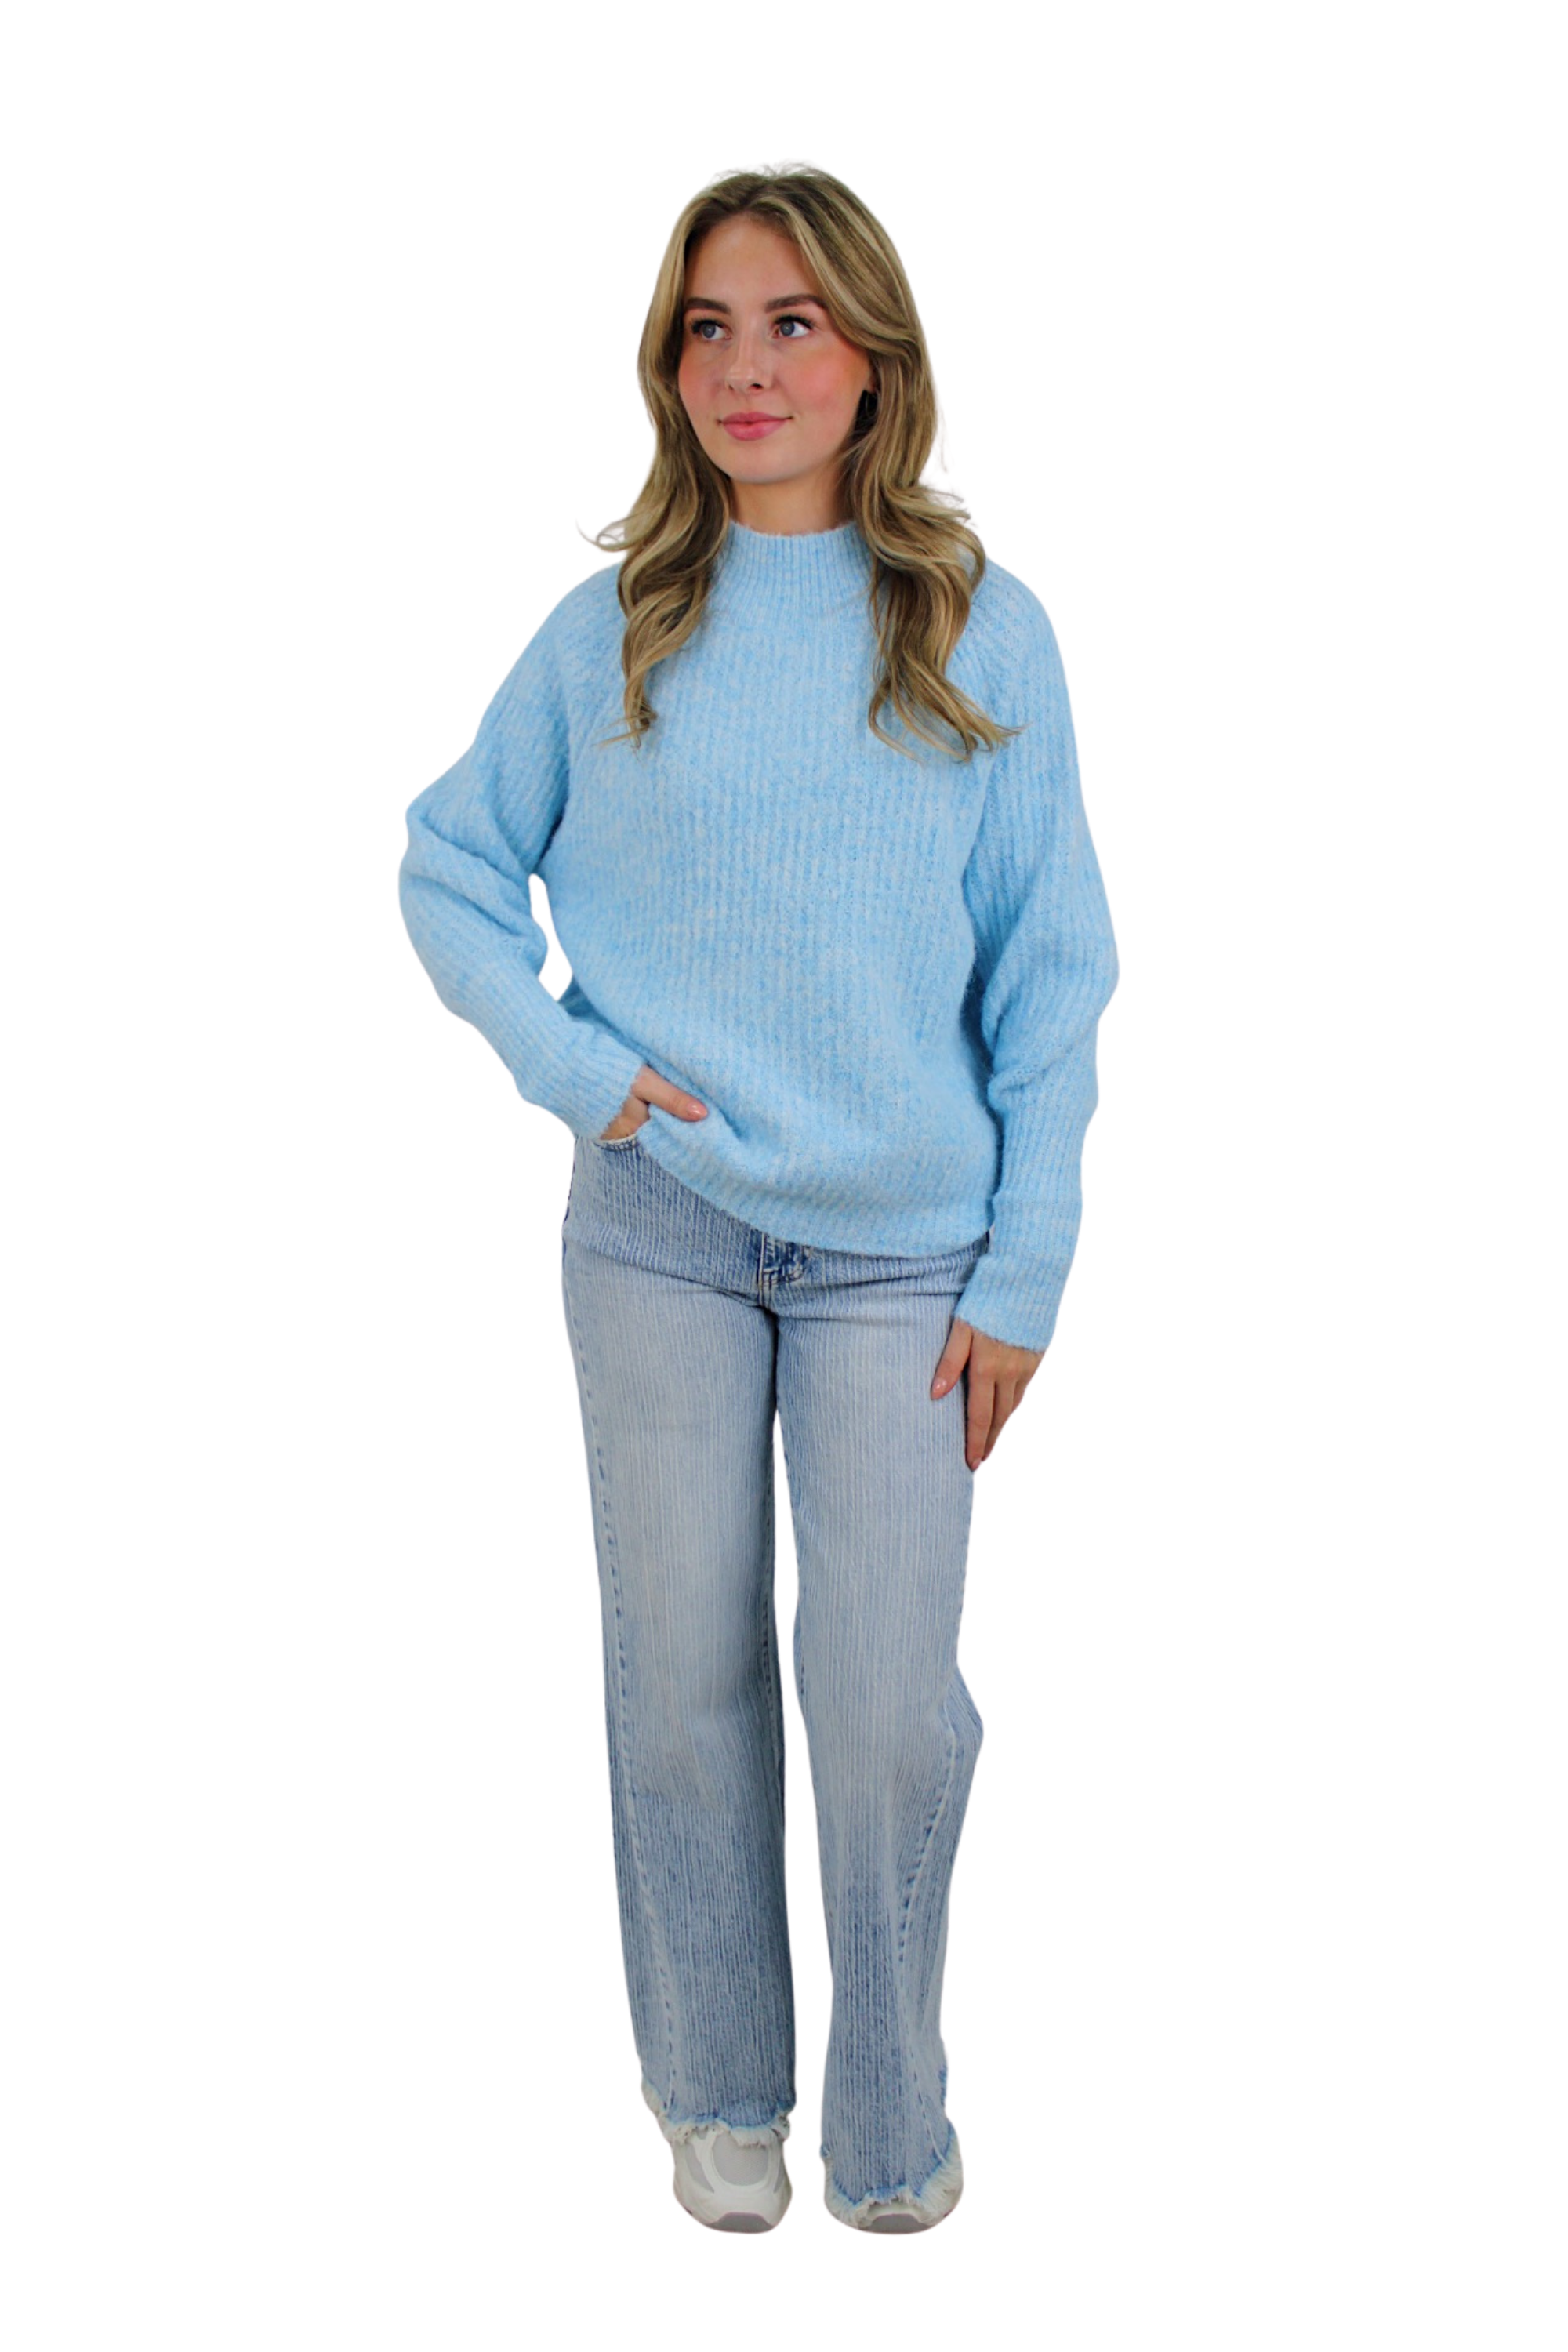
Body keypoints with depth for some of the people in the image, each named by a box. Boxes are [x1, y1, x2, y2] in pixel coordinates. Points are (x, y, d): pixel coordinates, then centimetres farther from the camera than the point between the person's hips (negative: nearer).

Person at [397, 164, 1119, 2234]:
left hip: (903, 1249, -1)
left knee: (889, 1698, -1)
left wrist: (1024, 1270, -3)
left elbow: (1050, 972, 0)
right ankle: (720, 2088, 29)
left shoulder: (982, 630, 0)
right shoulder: (609, 634, 2)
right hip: (660, 1228, 1)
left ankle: (893, 2119, 22)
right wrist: (564, 1056, -4)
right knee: (688, 1673, 9)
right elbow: (450, 865, 13)